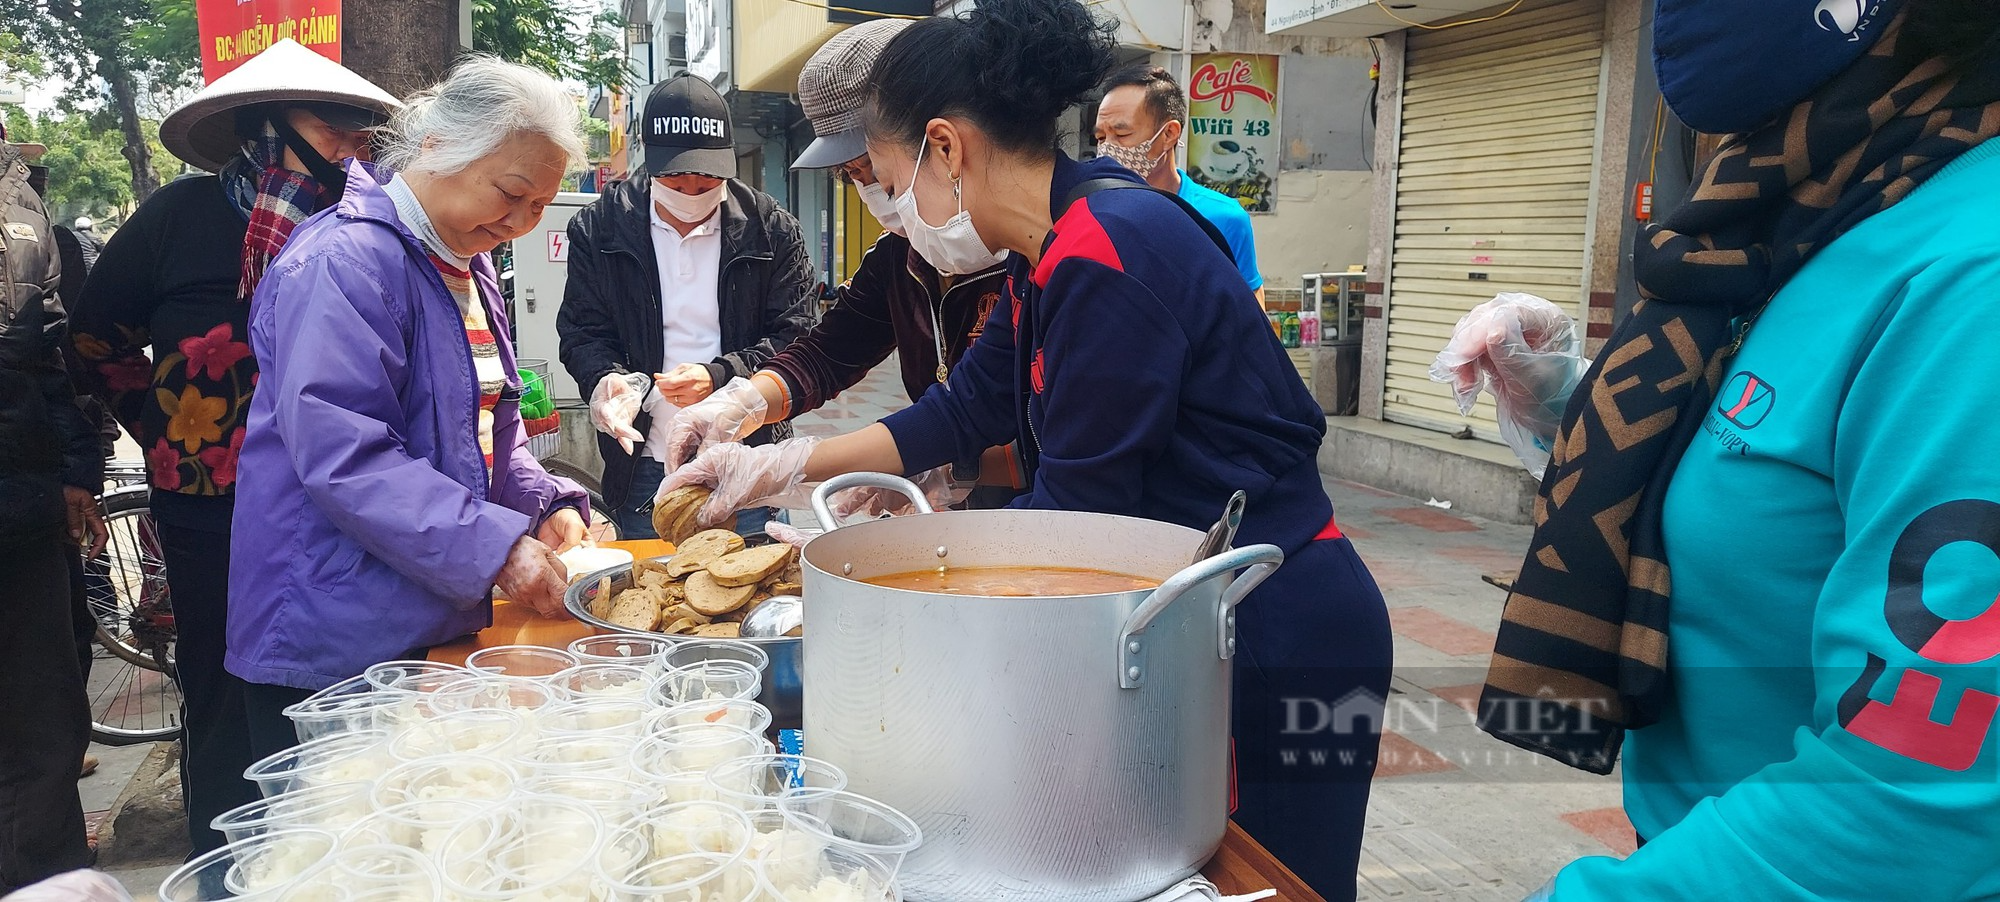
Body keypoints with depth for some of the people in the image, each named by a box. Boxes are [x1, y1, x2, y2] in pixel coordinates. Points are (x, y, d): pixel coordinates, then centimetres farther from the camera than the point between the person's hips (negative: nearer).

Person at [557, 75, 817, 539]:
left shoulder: (773, 230, -3)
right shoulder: (599, 228, 1)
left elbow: (795, 339, -4)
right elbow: (582, 333, 4)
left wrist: (719, 377, -20)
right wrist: (608, 378, -19)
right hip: (642, 468, 1)